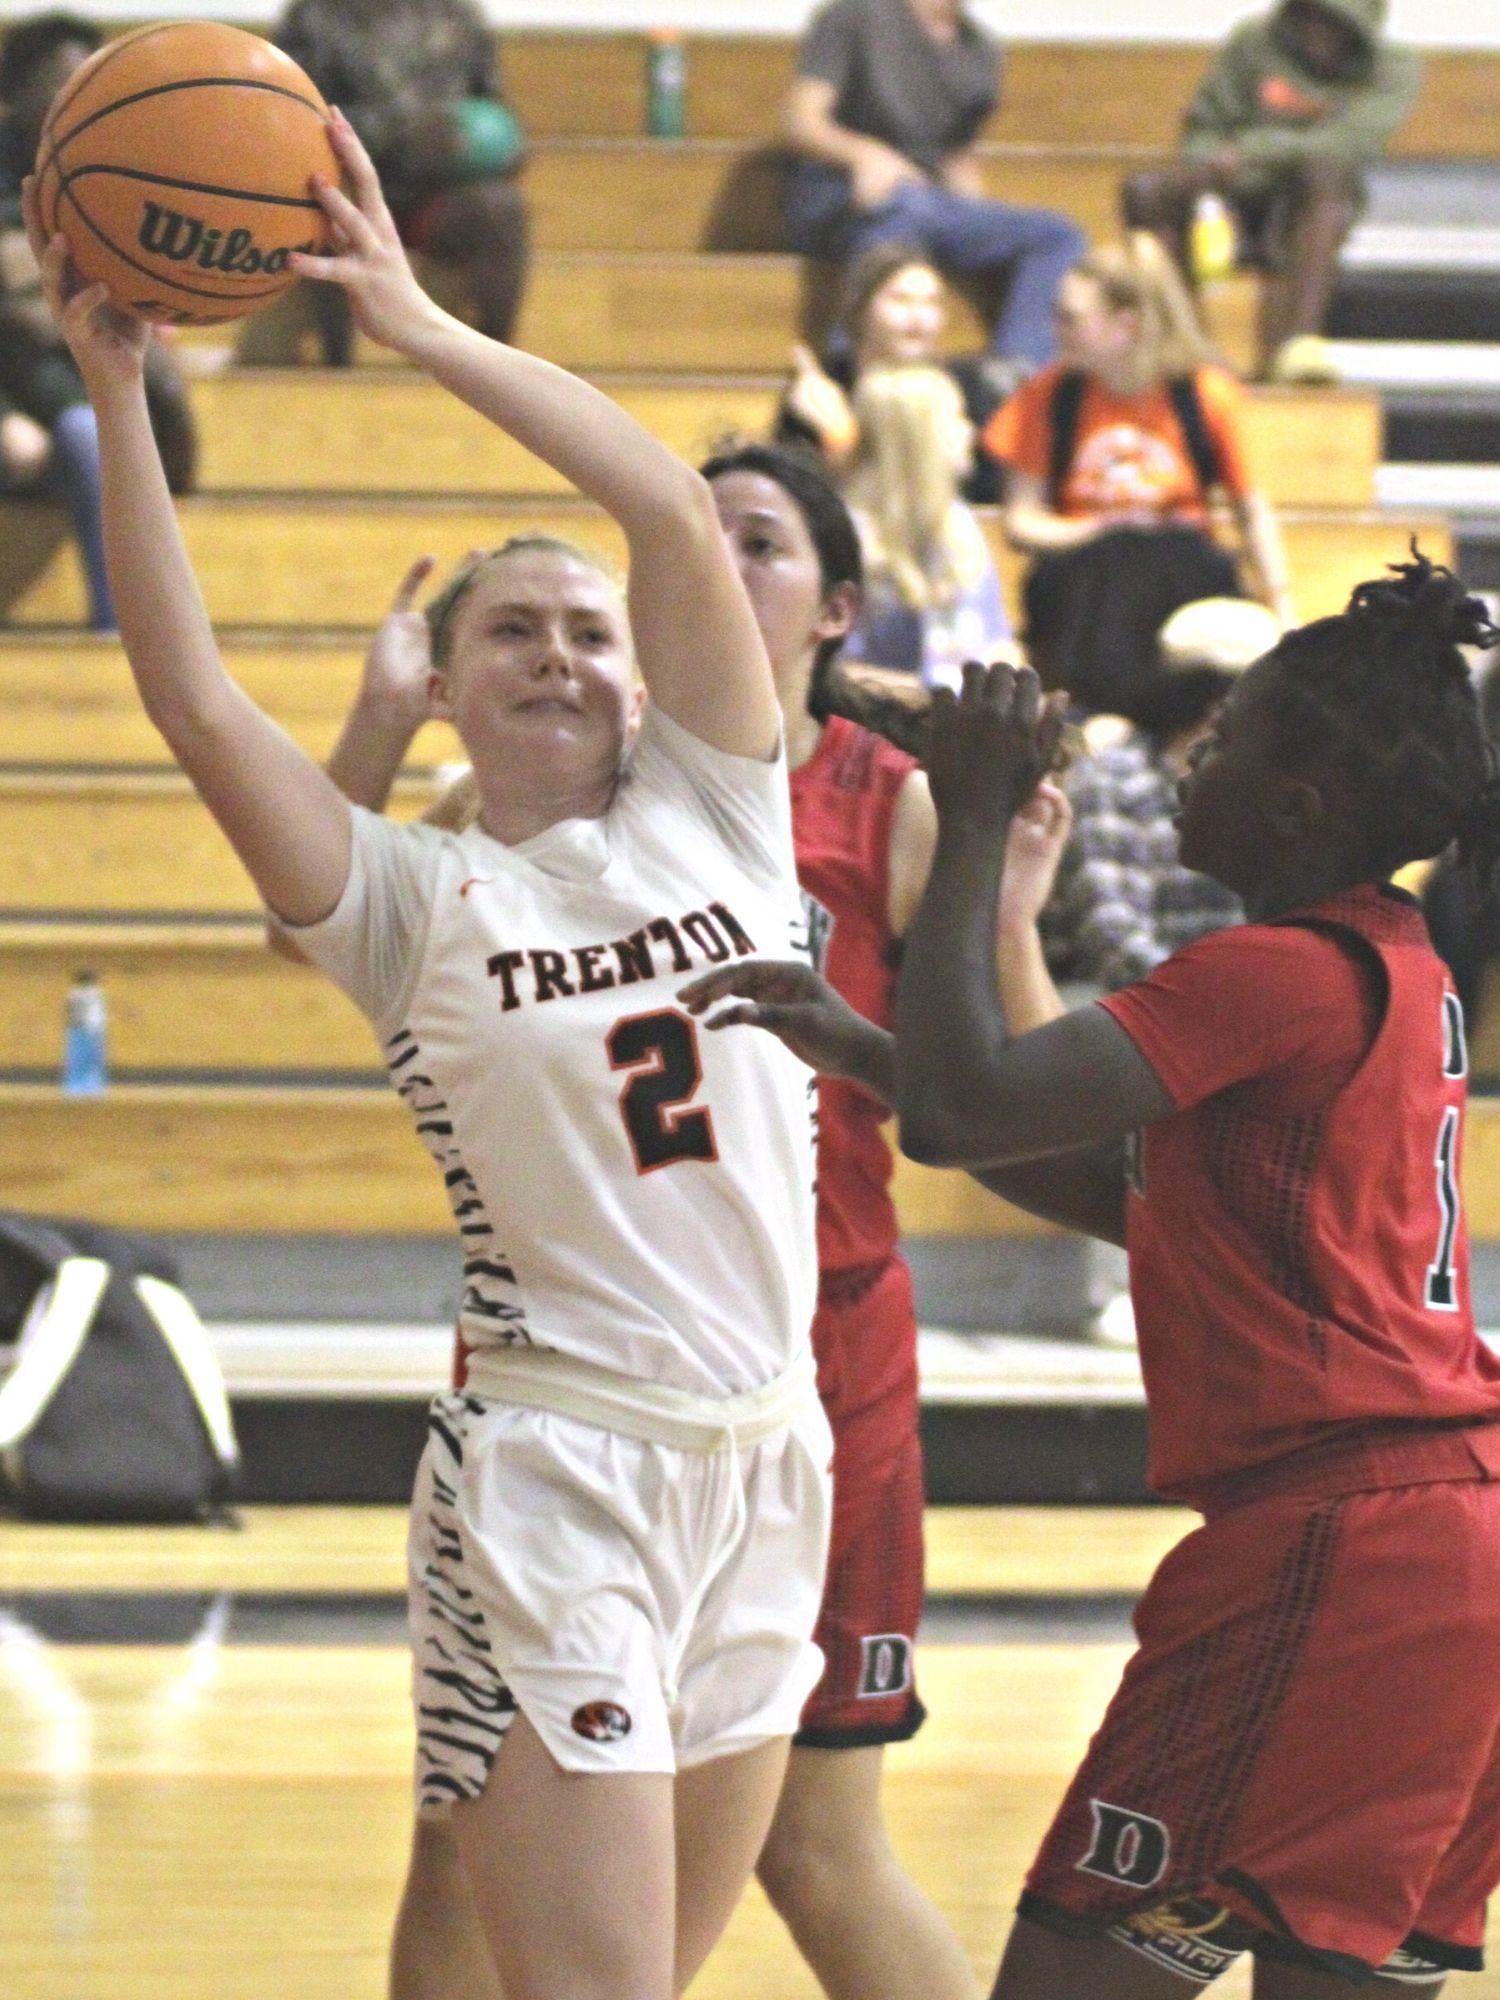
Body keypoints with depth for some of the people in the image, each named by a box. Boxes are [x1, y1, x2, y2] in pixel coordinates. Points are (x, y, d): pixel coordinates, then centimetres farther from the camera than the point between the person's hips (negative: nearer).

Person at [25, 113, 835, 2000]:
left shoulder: (714, 817, 8)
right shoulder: (412, 901, 1)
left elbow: (674, 513, -4)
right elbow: (194, 702, -12)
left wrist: (422, 327, -8)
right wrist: (115, 396, -16)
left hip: (762, 1469, 4)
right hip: (552, 1477, -4)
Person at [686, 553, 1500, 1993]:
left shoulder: (1286, 974, -14)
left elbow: (960, 1111, -19)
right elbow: (1121, 1196, 24)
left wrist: (973, 825, -9)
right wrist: (868, 1052, 19)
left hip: (1327, 1544, -10)